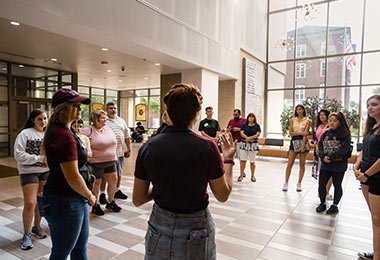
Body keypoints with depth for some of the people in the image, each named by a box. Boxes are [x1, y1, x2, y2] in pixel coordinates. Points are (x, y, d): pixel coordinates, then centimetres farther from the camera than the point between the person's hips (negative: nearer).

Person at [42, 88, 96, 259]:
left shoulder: (57, 130, 8)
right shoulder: (65, 137, -25)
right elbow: (73, 177, -26)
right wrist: (89, 196, -8)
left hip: (76, 200, 10)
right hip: (65, 202, -10)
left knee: (80, 245, 23)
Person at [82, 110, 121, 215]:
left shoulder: (108, 129, 10)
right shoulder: (88, 131, -11)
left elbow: (114, 143, 17)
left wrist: (115, 157, 14)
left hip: (110, 162, 7)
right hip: (96, 163, -7)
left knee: (114, 180, 9)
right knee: (96, 183, 5)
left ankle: (111, 202, 27)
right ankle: (95, 205, 22)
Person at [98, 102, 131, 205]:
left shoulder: (121, 121, 14)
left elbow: (127, 136, 16)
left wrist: (129, 149, 11)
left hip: (120, 152, 5)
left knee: (119, 173, 16)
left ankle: (117, 191, 31)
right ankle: (102, 193, 13)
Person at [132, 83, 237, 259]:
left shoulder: (147, 148, -11)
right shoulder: (206, 147, -20)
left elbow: (138, 200, -3)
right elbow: (223, 195, -7)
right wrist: (228, 159, 4)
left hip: (159, 228, 2)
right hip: (196, 227, -2)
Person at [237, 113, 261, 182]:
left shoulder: (257, 126, 5)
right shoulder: (244, 125, 8)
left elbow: (258, 134, -6)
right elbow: (242, 133, -3)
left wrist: (249, 138, -17)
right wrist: (248, 138, -18)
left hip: (253, 145, -1)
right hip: (244, 144, 1)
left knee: (252, 162, 1)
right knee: (243, 160, -4)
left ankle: (252, 176, 16)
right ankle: (241, 175, 5)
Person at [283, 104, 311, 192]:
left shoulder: (307, 121, 2)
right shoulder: (292, 120, 9)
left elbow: (305, 134, -7)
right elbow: (290, 133, 0)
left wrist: (303, 145, -16)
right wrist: (301, 133, -13)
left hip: (303, 141, -1)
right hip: (294, 141, 1)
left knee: (302, 164, 5)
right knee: (290, 163, -2)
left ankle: (299, 183, 14)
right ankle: (286, 183, 3)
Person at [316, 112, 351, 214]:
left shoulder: (345, 135, -9)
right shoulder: (325, 133, 5)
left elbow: (342, 150, -17)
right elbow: (320, 145, 0)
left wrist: (330, 158, -17)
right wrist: (323, 157, -14)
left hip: (339, 166, -4)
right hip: (325, 165, 4)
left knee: (337, 186, 12)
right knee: (321, 185, 8)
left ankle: (335, 206, 28)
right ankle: (322, 203, 26)